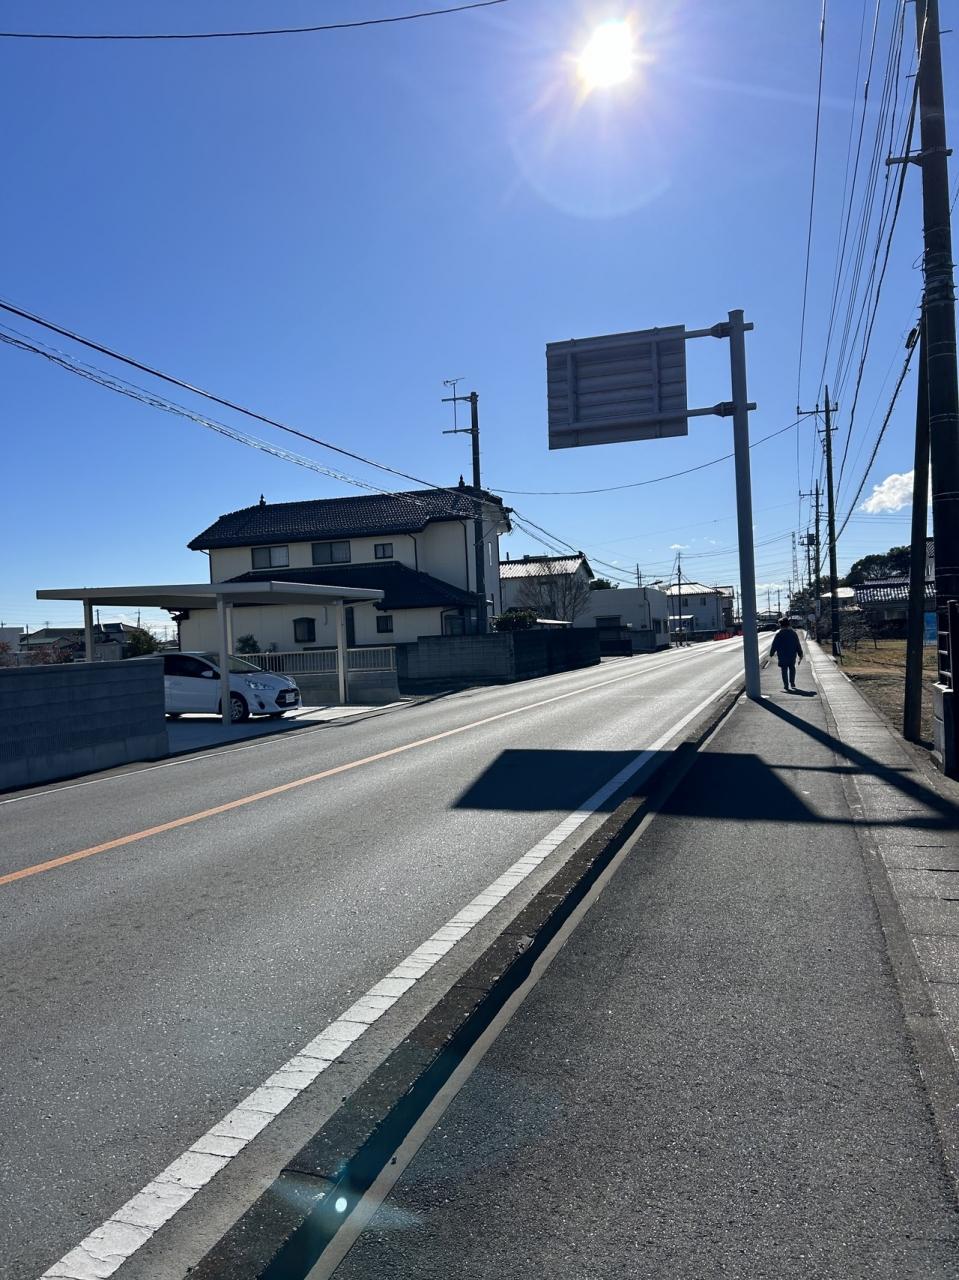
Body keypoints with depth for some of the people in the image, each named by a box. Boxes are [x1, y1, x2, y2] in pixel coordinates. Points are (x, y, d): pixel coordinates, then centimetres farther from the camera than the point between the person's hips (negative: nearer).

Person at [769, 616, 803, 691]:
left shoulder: (778, 634, -9)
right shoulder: (793, 633, 2)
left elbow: (774, 645, -7)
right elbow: (798, 645, 5)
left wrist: (771, 654, 4)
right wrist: (800, 654, 11)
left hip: (782, 656, -3)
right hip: (792, 655, 3)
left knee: (784, 670, 3)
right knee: (792, 668, 20)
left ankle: (786, 685, 1)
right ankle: (792, 683, 22)